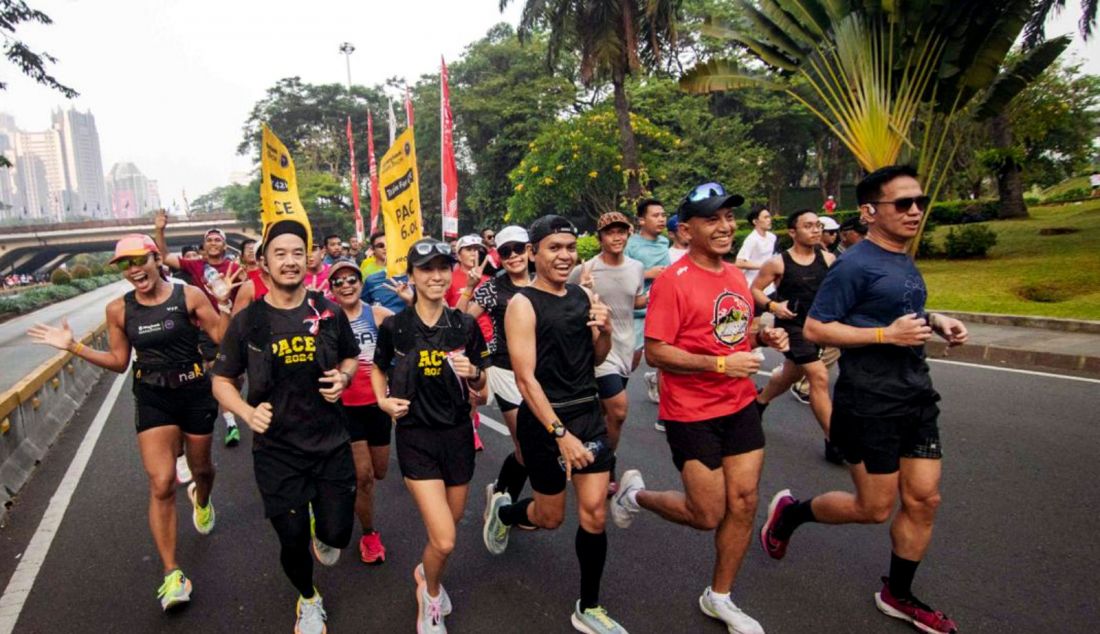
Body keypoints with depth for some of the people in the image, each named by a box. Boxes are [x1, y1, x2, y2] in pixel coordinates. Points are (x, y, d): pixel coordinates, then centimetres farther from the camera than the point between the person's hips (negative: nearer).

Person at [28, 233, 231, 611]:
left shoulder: (189, 296, -11)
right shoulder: (118, 309, -3)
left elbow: (223, 338, -10)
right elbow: (119, 361, 6)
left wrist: (223, 305, -23)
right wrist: (72, 346, -1)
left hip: (195, 392, -1)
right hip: (152, 400, 1)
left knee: (201, 467, 20)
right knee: (161, 485, -7)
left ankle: (201, 499, 59)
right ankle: (171, 573, 5)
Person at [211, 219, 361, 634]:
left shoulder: (329, 312, -5)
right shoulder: (246, 322, -8)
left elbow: (352, 358, 11)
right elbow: (221, 382, 2)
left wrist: (342, 377, -11)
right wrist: (248, 412, -16)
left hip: (331, 444, 1)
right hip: (277, 451, -1)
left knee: (337, 534, 4)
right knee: (293, 543, 8)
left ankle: (321, 533, 45)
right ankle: (308, 600, 42)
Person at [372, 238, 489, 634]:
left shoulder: (465, 325, -4)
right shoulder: (394, 327, -9)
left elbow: (480, 386, 3)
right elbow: (379, 369, 11)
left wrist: (472, 374, -18)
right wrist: (383, 401, -6)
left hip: (458, 434, 3)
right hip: (416, 437, -3)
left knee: (450, 527, 17)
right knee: (444, 540, -10)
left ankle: (426, 574, 52)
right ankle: (431, 595, 24)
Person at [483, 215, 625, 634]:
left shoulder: (585, 296, 5)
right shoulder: (523, 304, -13)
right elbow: (526, 378, -18)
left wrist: (605, 331, -9)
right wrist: (560, 433, -25)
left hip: (588, 412, 5)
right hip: (544, 418, -5)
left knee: (594, 514, 5)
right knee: (551, 518, 11)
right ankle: (502, 510, 45)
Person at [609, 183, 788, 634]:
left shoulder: (735, 275, 7)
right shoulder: (673, 281, -17)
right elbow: (655, 352, -20)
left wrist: (763, 337, 0)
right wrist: (721, 364, -26)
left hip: (740, 406, 7)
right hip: (691, 414, -7)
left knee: (744, 502, 9)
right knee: (707, 515, 2)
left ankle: (719, 598, 30)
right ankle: (635, 494, 30)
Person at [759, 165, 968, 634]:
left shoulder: (906, 264, 11)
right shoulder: (855, 265, -16)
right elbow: (815, 329, -19)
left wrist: (937, 323, 6)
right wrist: (887, 334, -23)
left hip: (917, 397, 8)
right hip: (870, 403, -8)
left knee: (924, 500, 11)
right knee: (875, 509, 2)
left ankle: (898, 596, 30)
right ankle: (789, 511, 26)